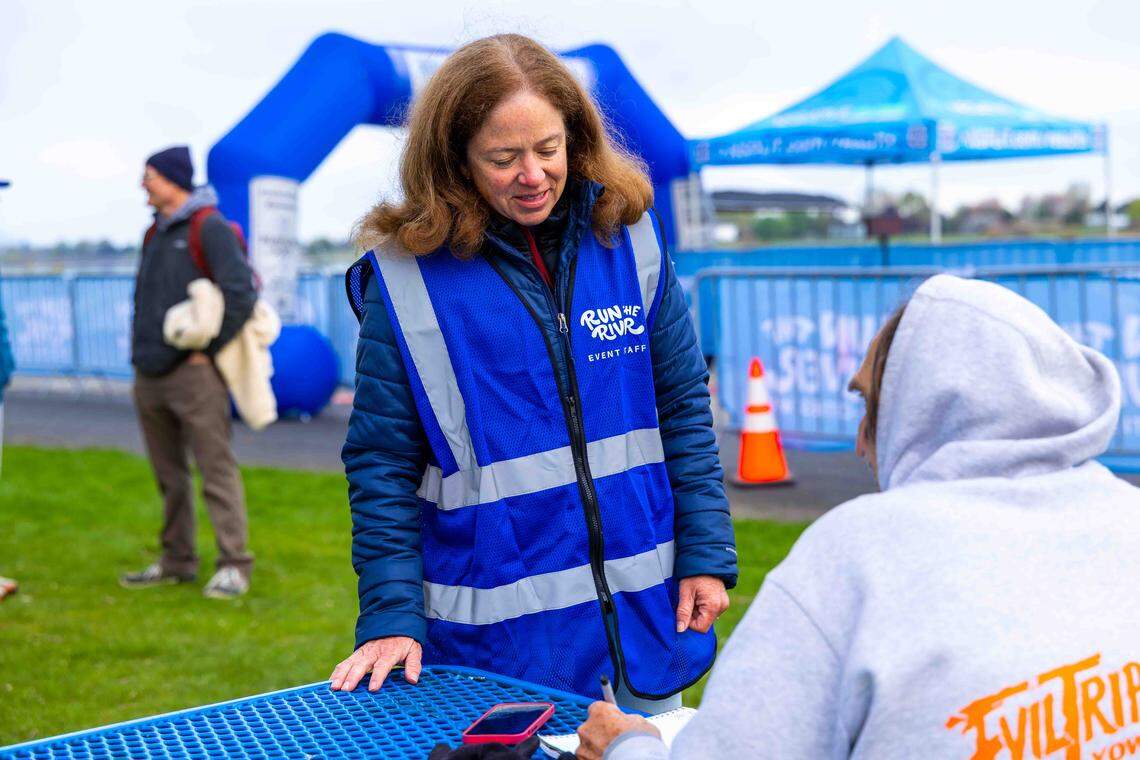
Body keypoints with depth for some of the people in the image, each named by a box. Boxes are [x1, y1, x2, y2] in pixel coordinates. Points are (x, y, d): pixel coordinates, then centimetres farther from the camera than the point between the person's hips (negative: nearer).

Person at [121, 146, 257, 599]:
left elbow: (241, 294, -18)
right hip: (149, 375, 8)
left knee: (217, 471, -5)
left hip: (192, 373, -8)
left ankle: (234, 566, -1)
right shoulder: (154, 234, 17)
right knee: (169, 476, 13)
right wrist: (141, 350, 13)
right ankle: (177, 562, 22)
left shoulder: (209, 228, -9)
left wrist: (207, 350, -14)